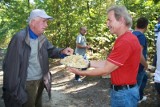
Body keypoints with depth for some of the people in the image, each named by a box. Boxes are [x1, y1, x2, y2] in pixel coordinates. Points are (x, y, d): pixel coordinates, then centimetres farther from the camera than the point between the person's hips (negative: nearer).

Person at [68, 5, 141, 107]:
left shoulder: (125, 41, -25)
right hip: (121, 90, 9)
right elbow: (108, 63, 9)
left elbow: (106, 70, -21)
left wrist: (82, 73, -11)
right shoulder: (124, 39, 9)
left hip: (124, 92, -9)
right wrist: (88, 63, 4)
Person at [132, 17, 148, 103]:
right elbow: (139, 55, -33)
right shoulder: (141, 36, -24)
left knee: (144, 78, 29)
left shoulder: (132, 34, 5)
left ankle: (140, 97, 42)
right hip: (138, 66, -10)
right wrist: (146, 65, -16)